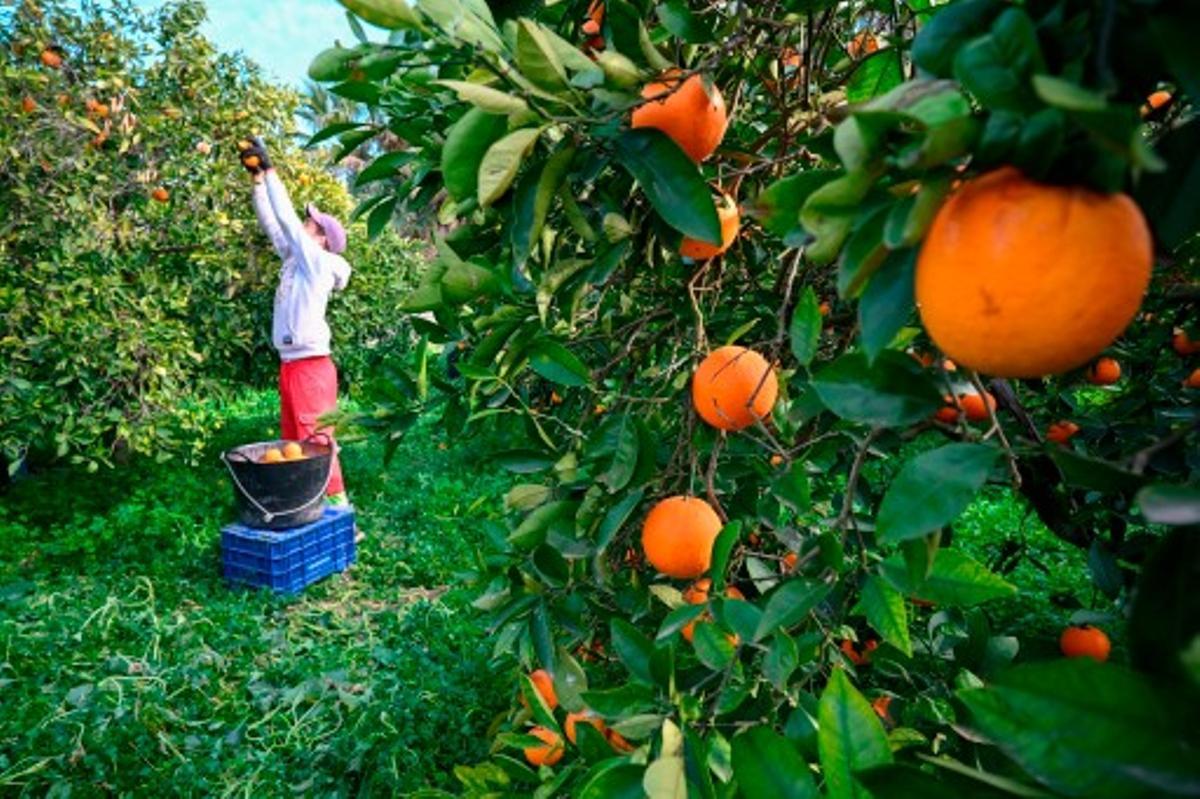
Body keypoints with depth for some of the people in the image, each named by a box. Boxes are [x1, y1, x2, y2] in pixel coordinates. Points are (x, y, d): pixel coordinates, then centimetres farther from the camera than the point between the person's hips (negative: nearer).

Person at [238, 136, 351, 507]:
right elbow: (271, 222, 17)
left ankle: (335, 504, 2)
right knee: (295, 443, 12)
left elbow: (286, 217, -10)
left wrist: (269, 168, -2)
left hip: (310, 365, -9)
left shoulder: (318, 262, -8)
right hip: (291, 365, 9)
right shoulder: (296, 260, 13)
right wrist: (257, 176, 15)